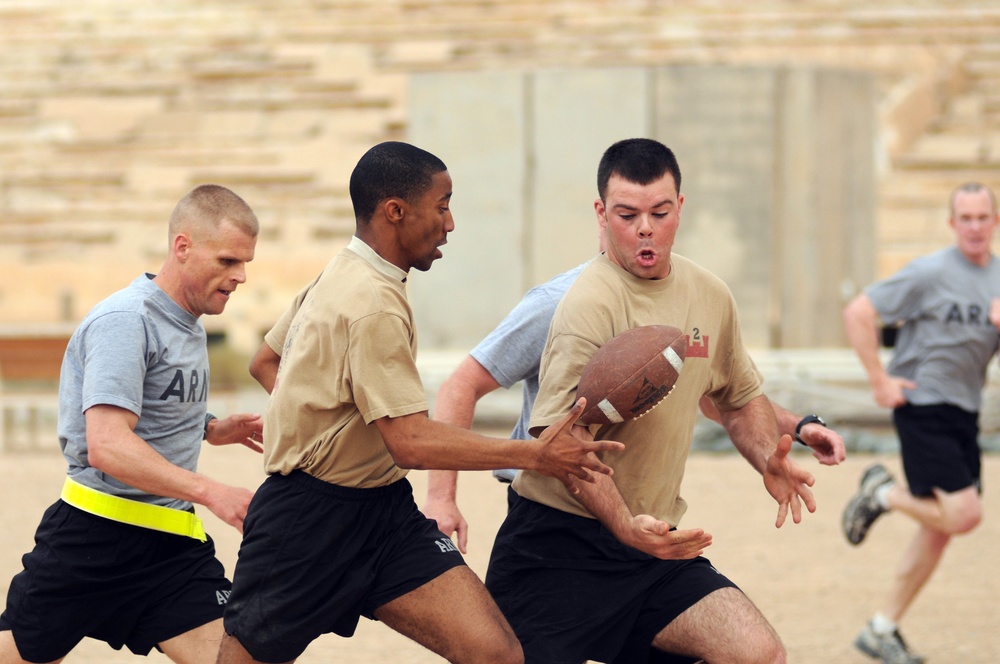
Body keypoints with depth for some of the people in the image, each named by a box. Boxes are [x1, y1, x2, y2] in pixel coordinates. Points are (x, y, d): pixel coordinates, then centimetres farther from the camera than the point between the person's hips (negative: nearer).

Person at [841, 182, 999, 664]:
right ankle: (883, 494, 8)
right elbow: (858, 314, -13)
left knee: (940, 530, 8)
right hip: (923, 408, -7)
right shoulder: (931, 274, -12)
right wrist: (880, 381, -14)